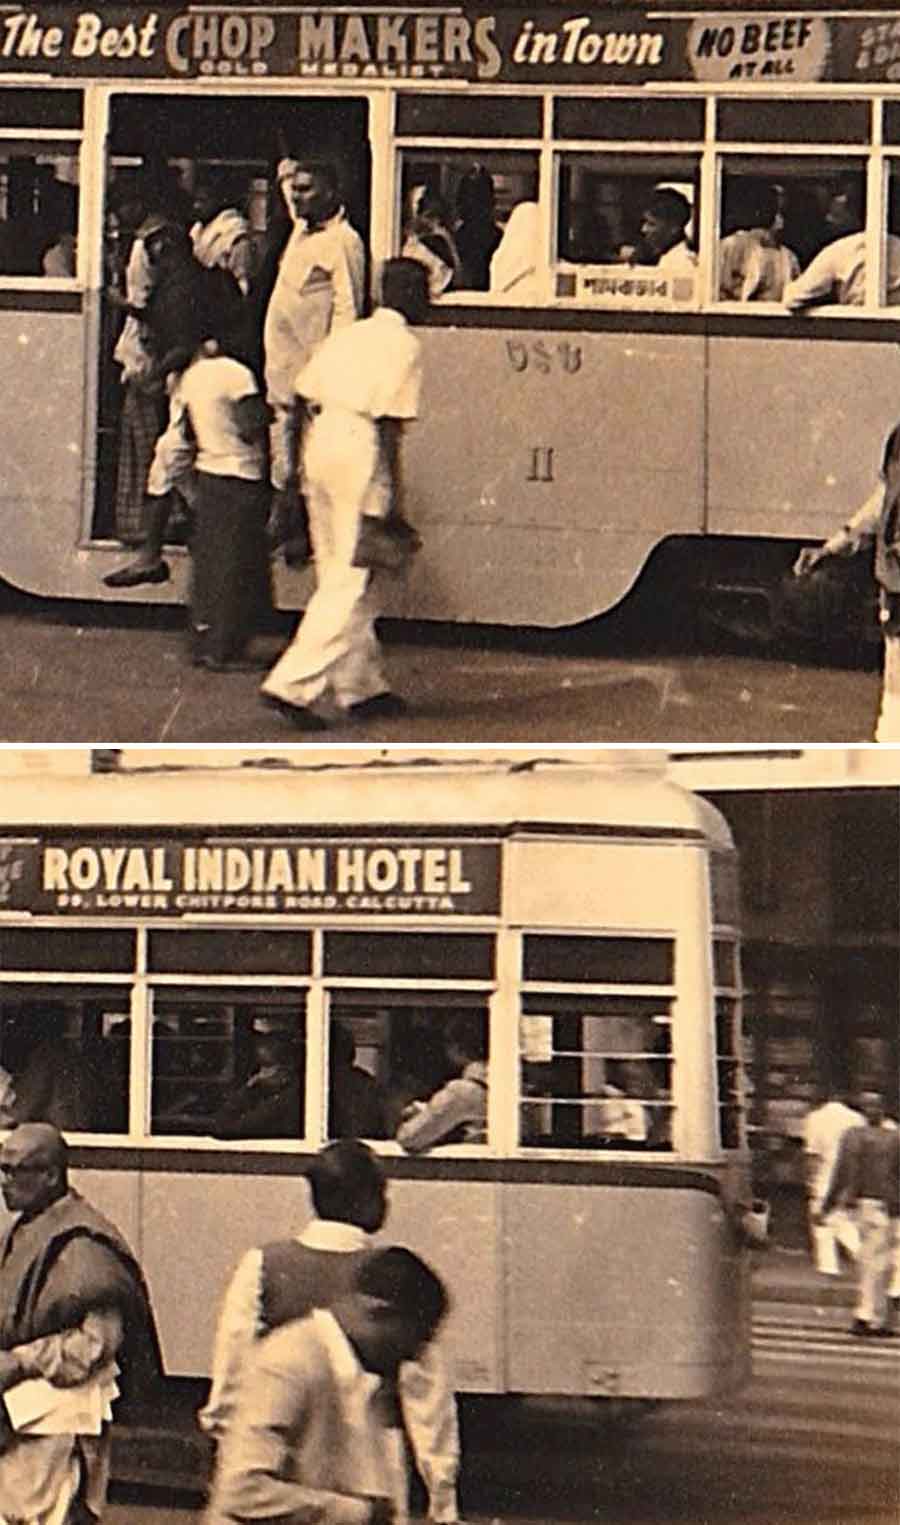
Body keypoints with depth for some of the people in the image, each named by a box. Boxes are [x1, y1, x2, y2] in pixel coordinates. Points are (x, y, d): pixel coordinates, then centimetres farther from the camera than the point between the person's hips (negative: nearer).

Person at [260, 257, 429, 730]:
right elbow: (390, 421, -11)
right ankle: (293, 683, -13)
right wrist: (395, 493, -9)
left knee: (339, 577, 15)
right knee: (351, 582, -5)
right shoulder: (404, 345, -4)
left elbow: (306, 395, 15)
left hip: (322, 443, 8)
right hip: (361, 452, -8)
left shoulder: (347, 334, 18)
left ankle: (360, 686, 23)